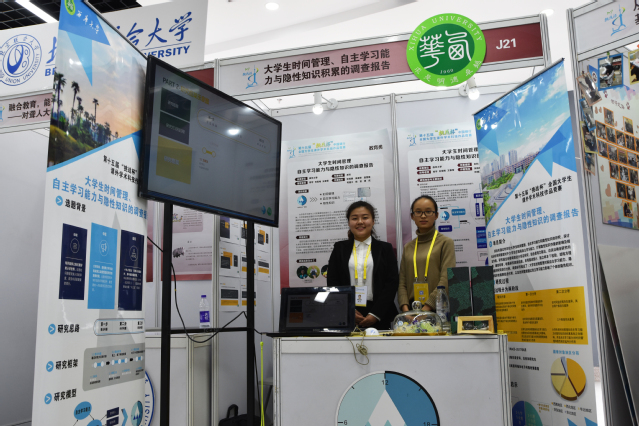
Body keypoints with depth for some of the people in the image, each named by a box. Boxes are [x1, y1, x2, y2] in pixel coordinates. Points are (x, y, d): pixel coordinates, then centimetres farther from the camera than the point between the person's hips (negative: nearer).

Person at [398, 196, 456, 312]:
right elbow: (402, 283, 8)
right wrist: (405, 309, -7)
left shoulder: (445, 243, 2)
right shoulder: (408, 248, 14)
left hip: (437, 310, -3)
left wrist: (426, 308, -16)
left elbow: (446, 281, -8)